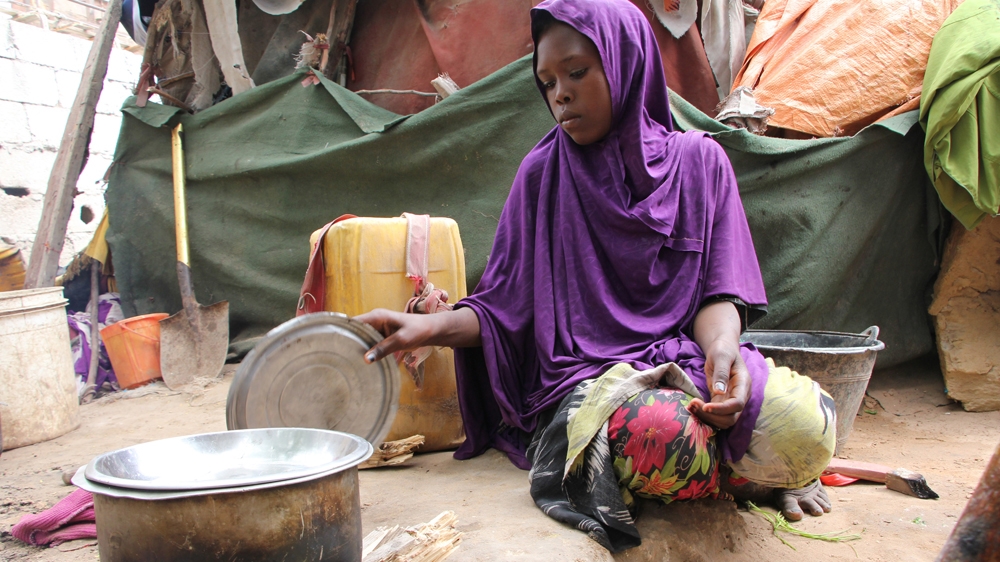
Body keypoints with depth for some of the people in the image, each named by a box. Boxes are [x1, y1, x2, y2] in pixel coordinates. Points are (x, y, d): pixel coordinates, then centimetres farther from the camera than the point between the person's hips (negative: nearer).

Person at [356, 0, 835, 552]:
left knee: (805, 419, -28)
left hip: (687, 357, 2)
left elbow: (718, 293, 2)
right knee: (661, 434, -35)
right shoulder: (542, 174, 5)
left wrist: (722, 347, -21)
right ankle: (757, 474, 1)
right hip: (589, 375, -1)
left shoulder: (697, 160, 6)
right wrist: (430, 326, -17)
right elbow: (504, 306, 3)